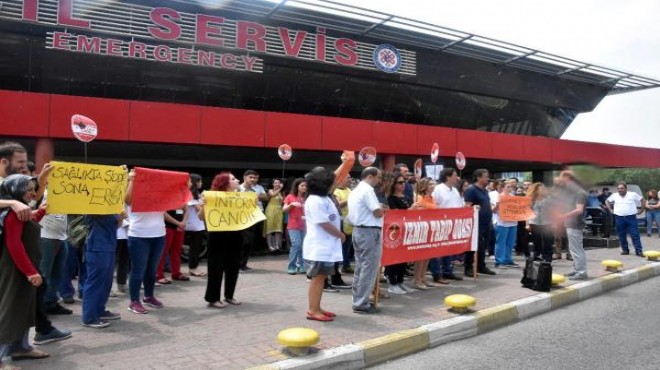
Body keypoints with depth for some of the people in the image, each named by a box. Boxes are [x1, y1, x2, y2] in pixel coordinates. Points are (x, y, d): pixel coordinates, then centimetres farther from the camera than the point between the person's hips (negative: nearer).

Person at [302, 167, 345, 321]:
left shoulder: (323, 198, 11)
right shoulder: (315, 201, -18)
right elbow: (325, 223, -20)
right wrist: (341, 235, -9)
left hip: (326, 246, 10)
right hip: (318, 247, -10)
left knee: (321, 277, 14)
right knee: (317, 277, -4)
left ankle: (316, 308, 21)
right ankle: (312, 311, 3)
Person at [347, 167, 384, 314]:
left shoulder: (355, 190, 17)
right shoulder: (368, 190, -14)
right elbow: (378, 212, -19)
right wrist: (381, 208, 4)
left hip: (358, 230, 10)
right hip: (369, 231, -10)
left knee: (360, 267, 14)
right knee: (369, 268, -4)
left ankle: (358, 300, 21)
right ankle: (362, 304, -1)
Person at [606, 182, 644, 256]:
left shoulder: (633, 195, 2)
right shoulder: (614, 195, 8)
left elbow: (642, 200, 11)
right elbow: (607, 201, 22)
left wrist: (641, 210, 6)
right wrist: (610, 209, 11)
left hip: (631, 217, -2)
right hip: (619, 218, 2)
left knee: (635, 235, -5)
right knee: (622, 235, 6)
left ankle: (639, 250, -3)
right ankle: (625, 250, 16)